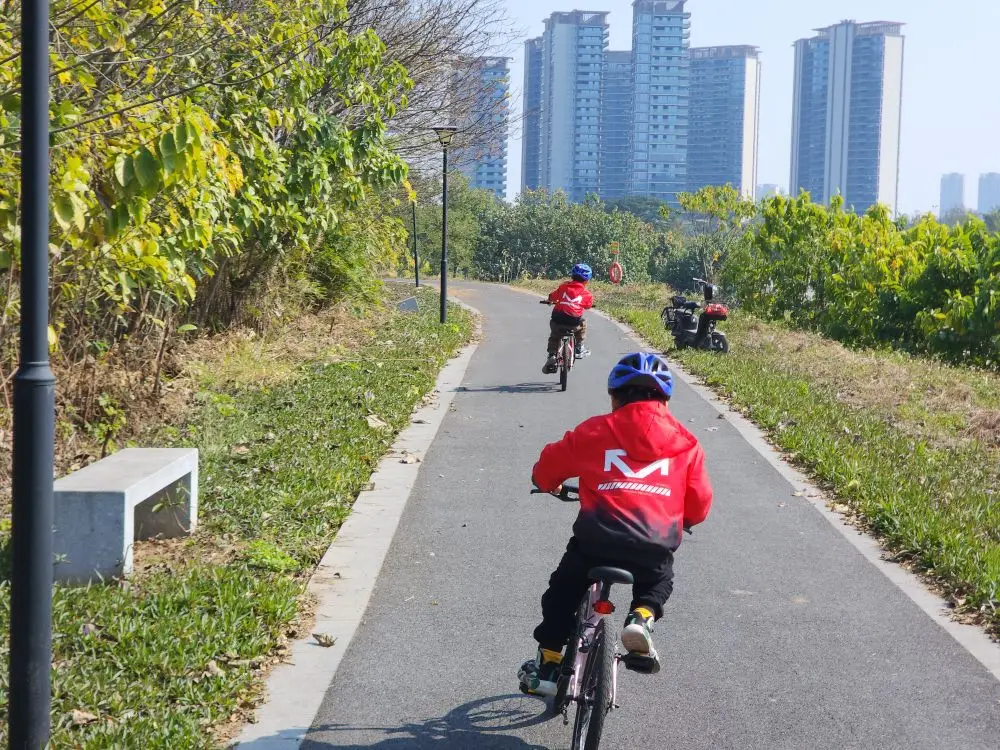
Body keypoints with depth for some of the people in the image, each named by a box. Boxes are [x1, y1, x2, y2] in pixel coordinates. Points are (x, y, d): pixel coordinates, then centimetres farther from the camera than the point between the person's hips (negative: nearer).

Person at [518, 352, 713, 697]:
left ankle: (548, 664, 25)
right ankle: (642, 617, 4)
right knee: (658, 582, 33)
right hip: (655, 548, 1)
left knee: (562, 592, 25)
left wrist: (550, 485, 43)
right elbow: (698, 506, 15)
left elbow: (545, 470, 19)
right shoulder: (685, 442, 15)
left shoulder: (594, 432, 11)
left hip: (596, 541, -1)